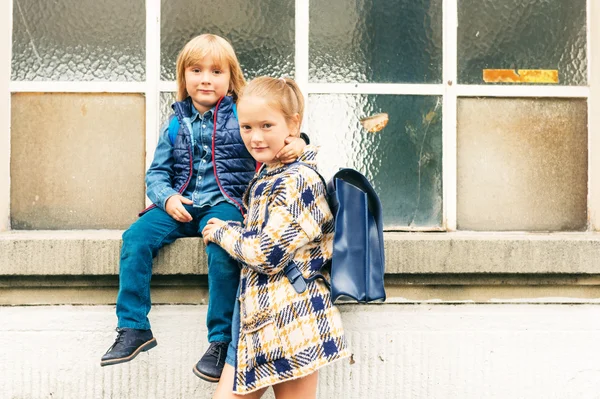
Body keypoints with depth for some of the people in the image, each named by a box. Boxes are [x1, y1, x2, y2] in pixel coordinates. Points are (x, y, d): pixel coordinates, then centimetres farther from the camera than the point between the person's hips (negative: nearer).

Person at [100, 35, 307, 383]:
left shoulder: (243, 117, 3)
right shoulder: (176, 125, 12)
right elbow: (157, 173, 12)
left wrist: (298, 143, -30)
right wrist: (167, 197, -9)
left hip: (224, 203, -3)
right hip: (180, 206, 4)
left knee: (221, 247, -34)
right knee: (136, 237, -20)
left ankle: (222, 339, -18)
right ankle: (134, 328, -7)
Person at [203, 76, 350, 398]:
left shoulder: (299, 179, -15)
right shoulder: (267, 175, 13)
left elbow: (268, 254, -19)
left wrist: (222, 233, -3)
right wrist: (227, 230, 4)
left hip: (290, 321, -9)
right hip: (257, 318, 9)